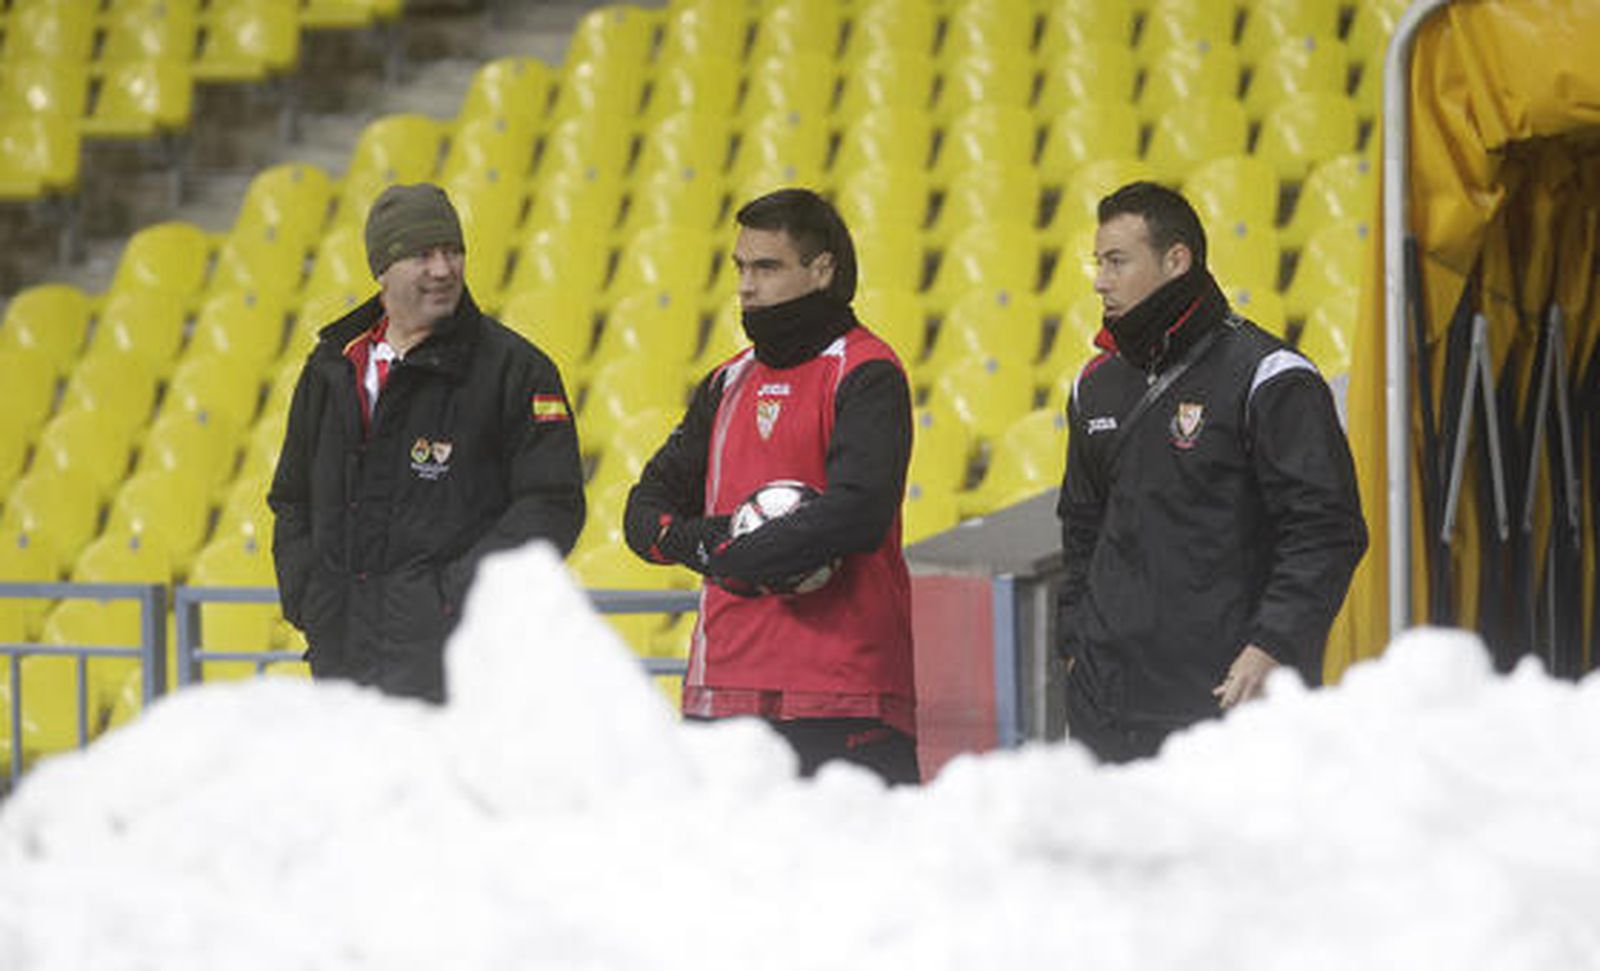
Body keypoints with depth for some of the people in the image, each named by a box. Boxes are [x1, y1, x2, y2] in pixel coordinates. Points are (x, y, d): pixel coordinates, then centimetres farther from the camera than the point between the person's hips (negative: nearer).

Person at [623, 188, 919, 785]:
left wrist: (734, 559, -13)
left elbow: (859, 513, -19)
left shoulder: (865, 374, -4)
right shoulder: (730, 383, 19)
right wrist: (693, 540, -5)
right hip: (723, 695, 7)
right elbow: (647, 507, 18)